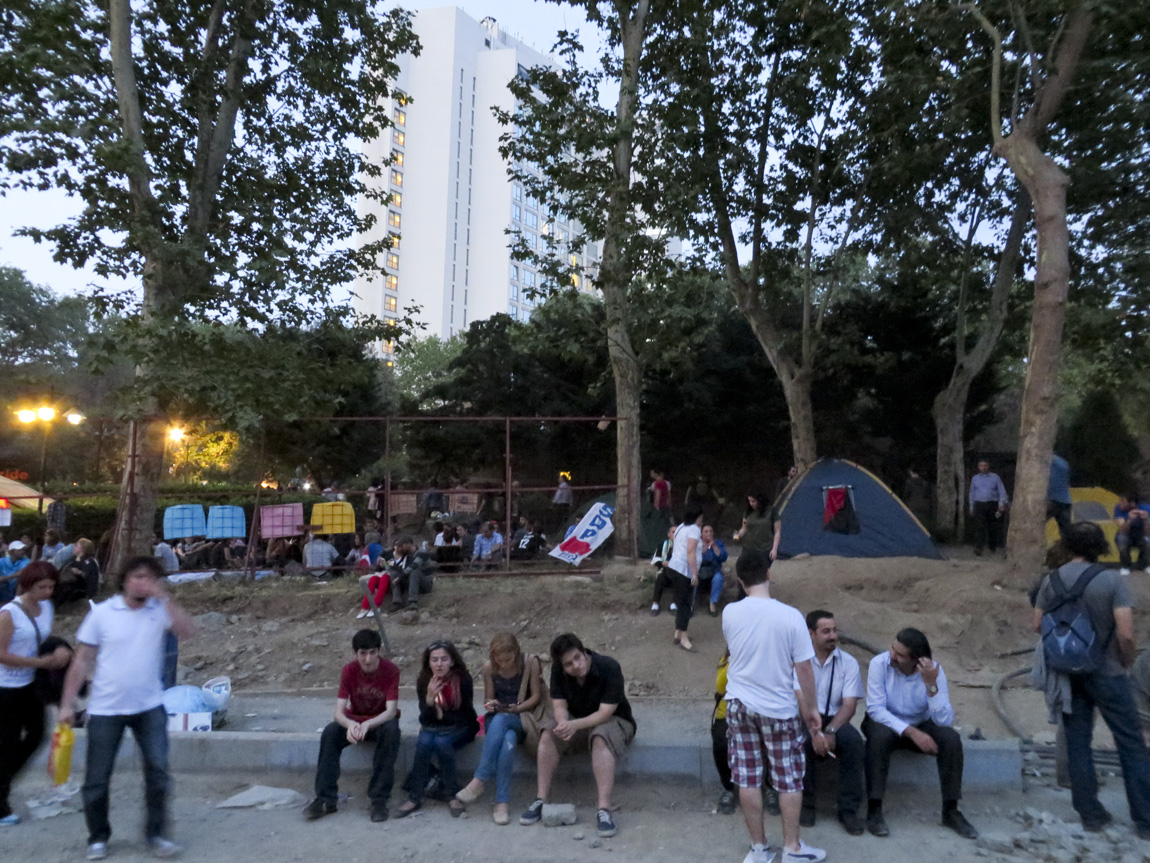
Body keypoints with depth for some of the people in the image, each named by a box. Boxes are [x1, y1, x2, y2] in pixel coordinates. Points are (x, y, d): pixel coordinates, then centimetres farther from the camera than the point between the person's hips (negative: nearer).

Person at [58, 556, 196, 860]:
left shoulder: (160, 610, -3)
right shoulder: (102, 612, -4)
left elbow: (188, 631, -21)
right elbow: (82, 661, 0)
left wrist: (163, 597, -25)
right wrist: (67, 703, -2)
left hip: (149, 706, 0)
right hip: (105, 709, 0)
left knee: (158, 770, -2)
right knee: (97, 778, 9)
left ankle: (156, 834, 13)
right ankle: (98, 838, 30)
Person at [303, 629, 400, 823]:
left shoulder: (390, 670, -21)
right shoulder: (349, 670, -15)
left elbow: (391, 711, -26)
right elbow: (339, 711, -21)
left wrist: (368, 724, -46)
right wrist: (350, 724, -45)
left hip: (381, 721, -2)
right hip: (354, 721, 2)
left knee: (391, 731, -36)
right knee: (329, 732, -28)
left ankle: (379, 799, -28)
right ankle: (326, 799, -18)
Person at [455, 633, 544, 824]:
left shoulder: (531, 663, -9)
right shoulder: (489, 667, -2)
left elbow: (536, 696, -4)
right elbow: (488, 699, 6)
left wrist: (517, 708, -20)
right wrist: (490, 705, -17)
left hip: (522, 719, -2)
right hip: (496, 720, 2)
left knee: (501, 720, -39)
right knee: (508, 741, -37)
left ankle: (479, 781, -36)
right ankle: (502, 802, -34)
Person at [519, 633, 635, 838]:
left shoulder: (609, 668, -26)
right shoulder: (558, 671, -11)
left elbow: (605, 713, -27)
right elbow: (559, 705, -10)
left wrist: (575, 725, -41)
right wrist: (563, 723, -34)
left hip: (613, 721, -4)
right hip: (576, 723, 4)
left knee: (601, 738, -37)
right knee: (548, 733, -23)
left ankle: (604, 810, -38)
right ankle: (540, 800, -18)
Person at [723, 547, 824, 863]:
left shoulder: (730, 613, -8)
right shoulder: (790, 616, -16)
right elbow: (804, 668, -11)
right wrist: (811, 707, 2)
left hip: (739, 705, 2)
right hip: (779, 709, -2)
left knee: (748, 779, 11)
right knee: (789, 780, 14)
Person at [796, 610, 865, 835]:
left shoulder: (848, 662, 3)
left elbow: (850, 704, -6)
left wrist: (830, 731, -23)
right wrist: (814, 732, -24)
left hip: (835, 719, 2)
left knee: (854, 741, -30)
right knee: (801, 742, -34)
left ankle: (848, 810, -15)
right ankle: (806, 803, -9)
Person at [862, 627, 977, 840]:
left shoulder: (933, 671, -17)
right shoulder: (880, 664, -22)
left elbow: (945, 720, -23)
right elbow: (875, 709, -24)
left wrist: (931, 685, -35)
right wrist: (911, 732, -33)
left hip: (920, 725, 3)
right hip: (885, 723, -2)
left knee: (951, 739, -24)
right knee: (880, 736, -35)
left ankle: (951, 811, -8)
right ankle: (874, 810, -25)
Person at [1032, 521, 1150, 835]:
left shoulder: (1052, 579, -4)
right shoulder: (1113, 580, -15)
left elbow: (1038, 626, 0)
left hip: (1068, 672, 3)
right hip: (1106, 672, -3)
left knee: (1077, 742, 10)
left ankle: (1091, 814, 18)